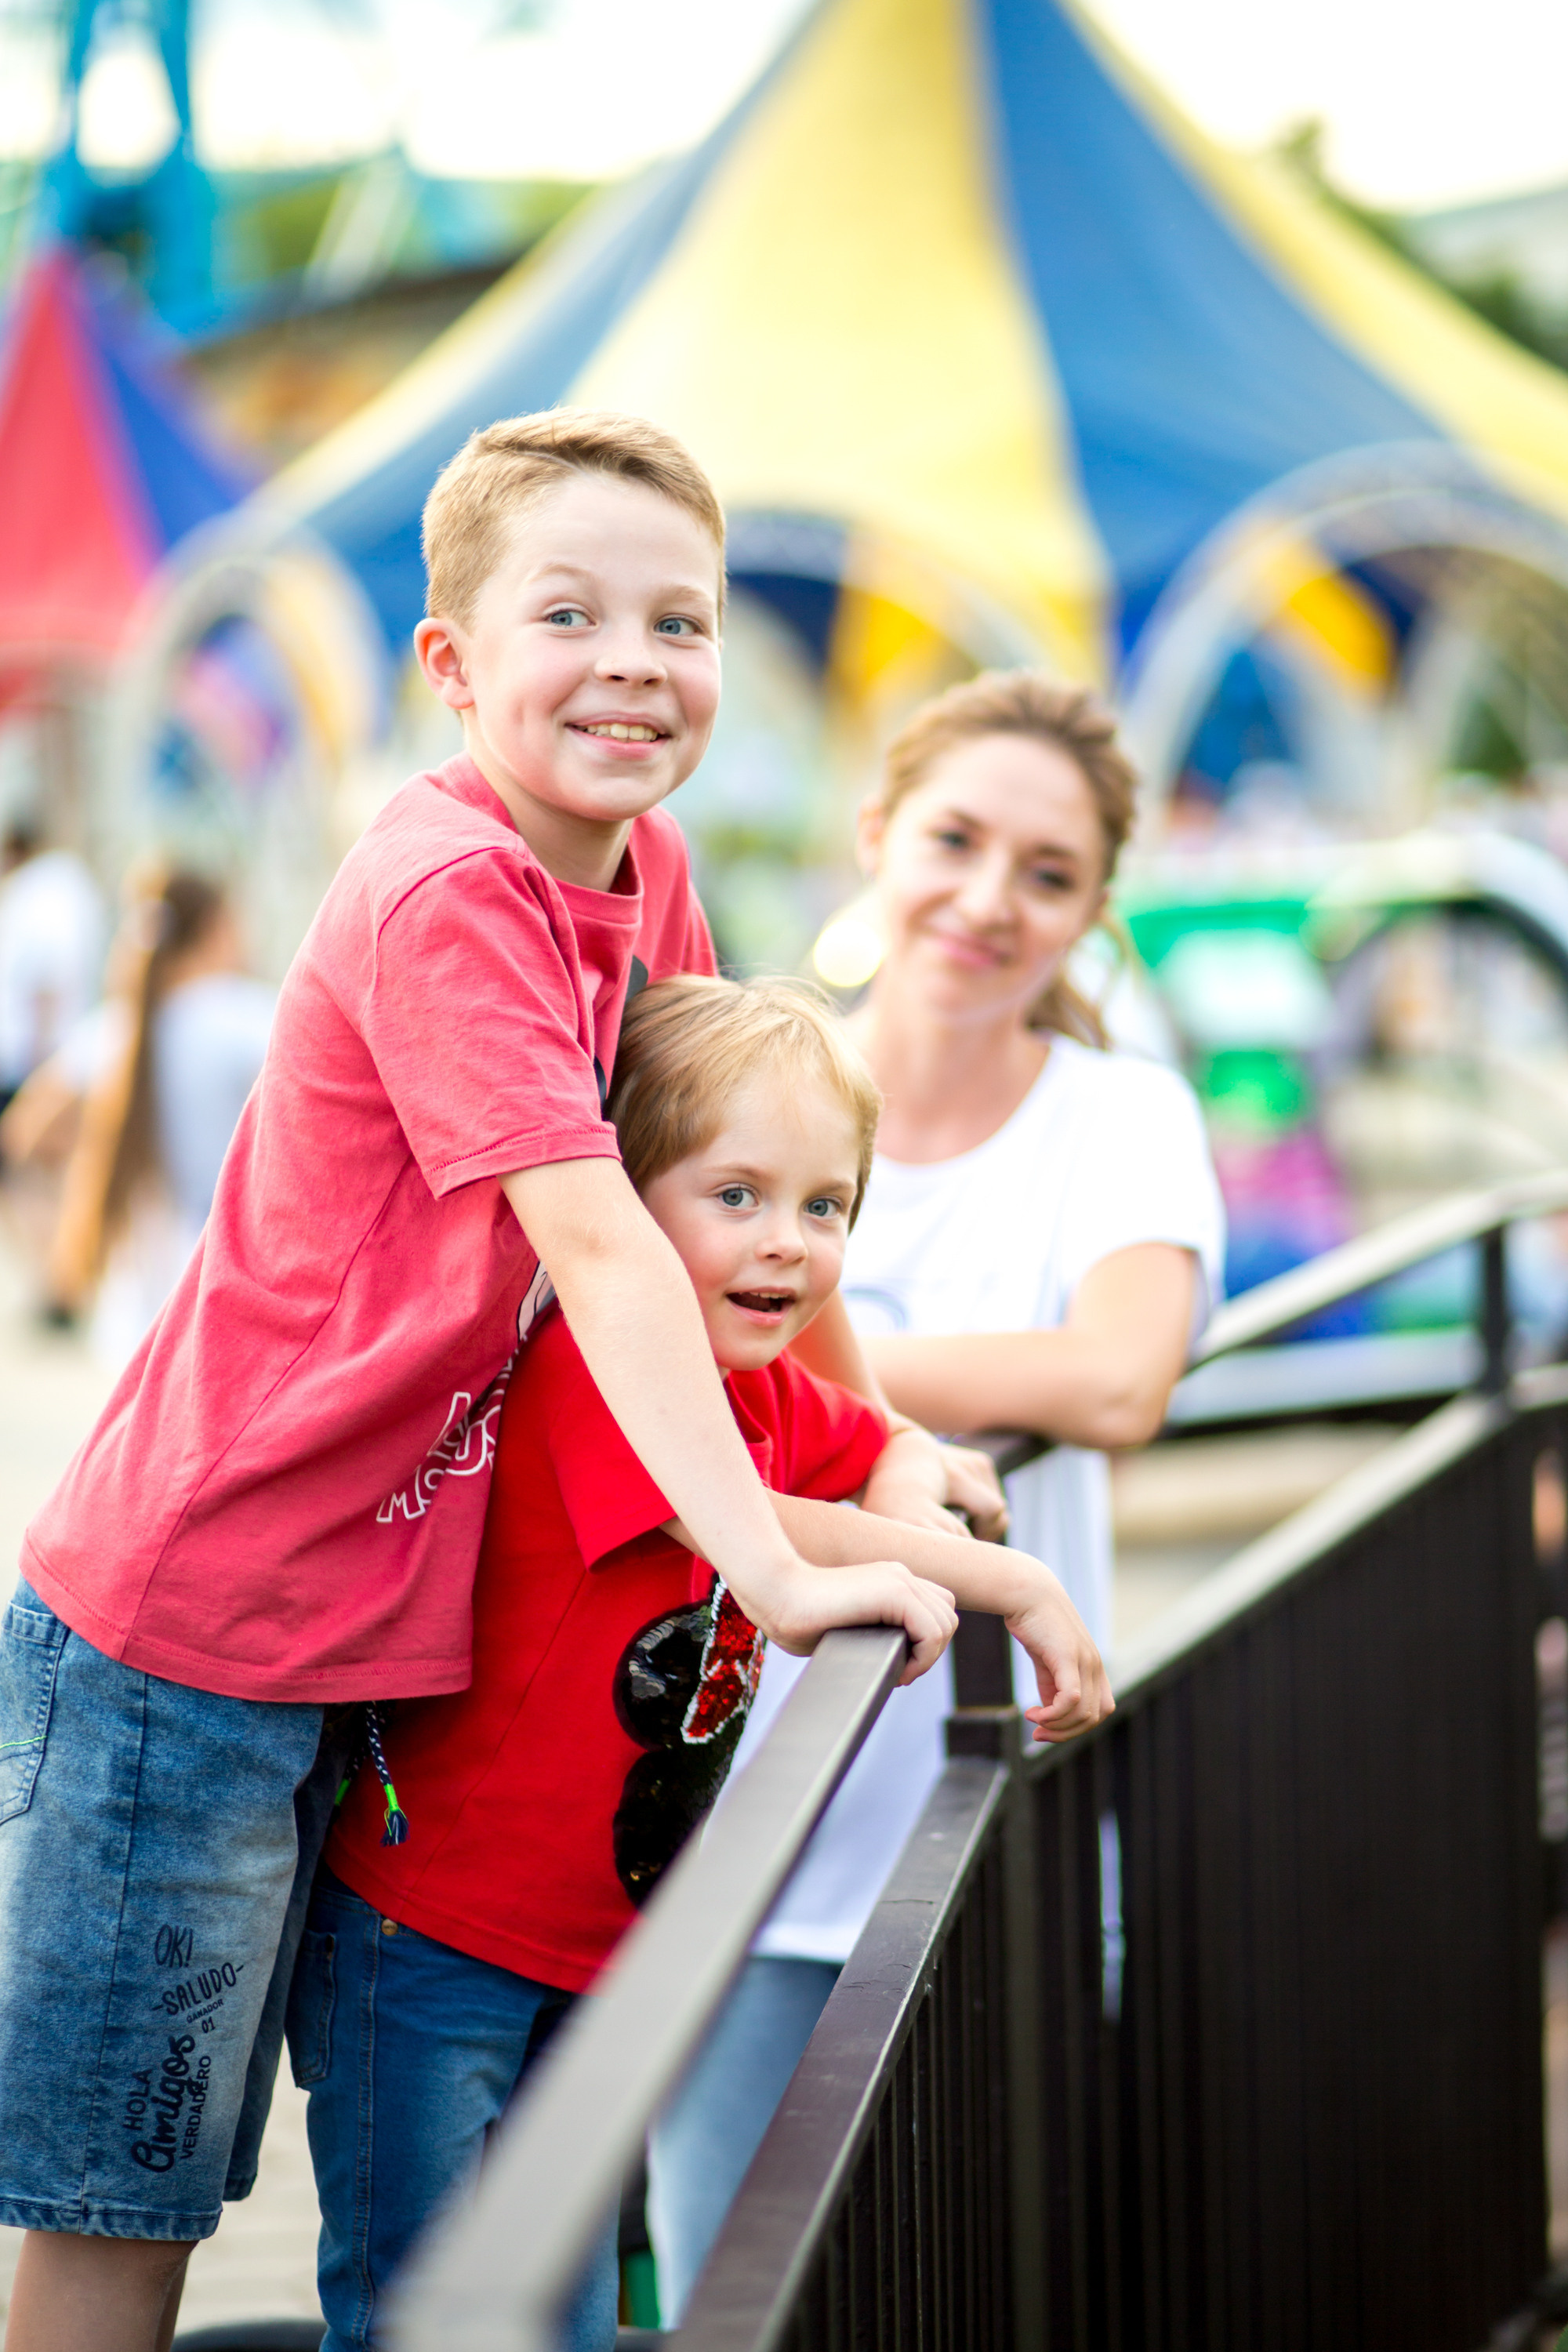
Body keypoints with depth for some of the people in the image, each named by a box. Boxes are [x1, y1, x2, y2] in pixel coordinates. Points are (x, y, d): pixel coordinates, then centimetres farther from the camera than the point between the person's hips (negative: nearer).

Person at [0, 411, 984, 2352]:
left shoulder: (644, 866, 4)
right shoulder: (445, 890, -21)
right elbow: (596, 1241, -28)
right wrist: (775, 1568, -31)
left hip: (338, 1628, 8)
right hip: (174, 1629, -8)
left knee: (166, 2176, 18)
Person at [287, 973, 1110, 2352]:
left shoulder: (769, 1396, 6)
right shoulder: (588, 1363, -21)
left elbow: (889, 1450, 23)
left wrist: (925, 1534, -1)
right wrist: (1012, 1583, -22)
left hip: (593, 1954, 8)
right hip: (423, 1939, -8)